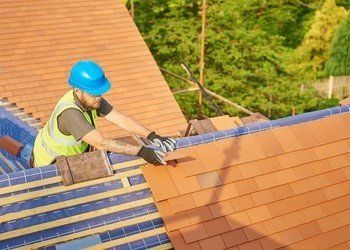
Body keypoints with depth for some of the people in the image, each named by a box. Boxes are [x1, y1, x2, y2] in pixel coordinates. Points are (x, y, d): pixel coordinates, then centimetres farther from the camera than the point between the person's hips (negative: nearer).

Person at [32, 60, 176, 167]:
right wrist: (141, 151, -47)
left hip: (75, 151, 7)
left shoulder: (92, 98, -15)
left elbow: (121, 120, -18)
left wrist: (152, 136, -31)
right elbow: (101, 143, -46)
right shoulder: (70, 113, -39)